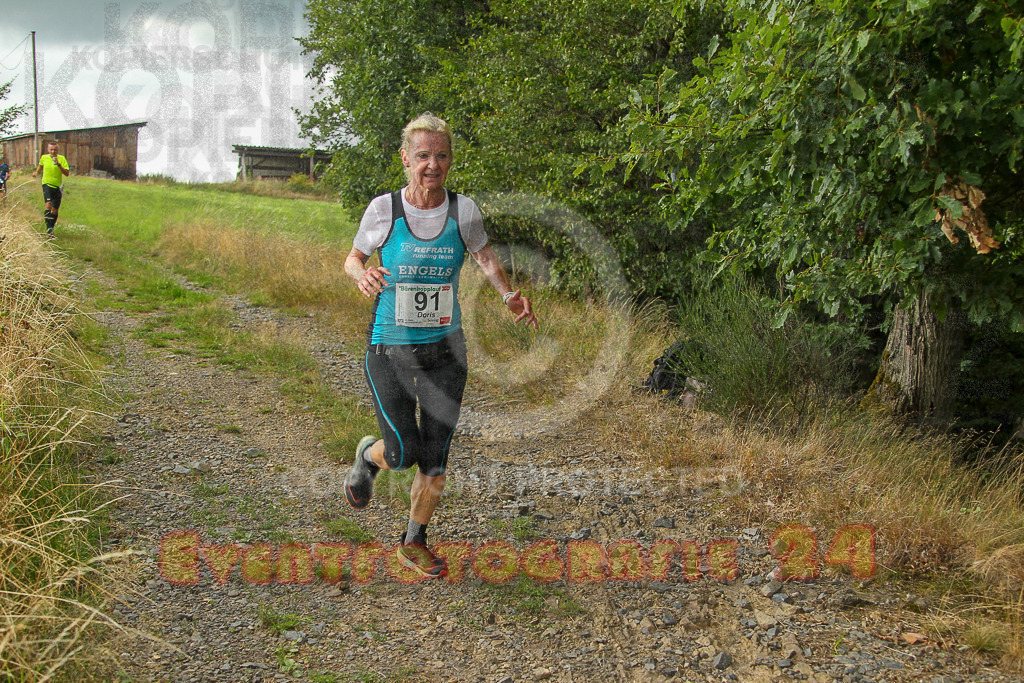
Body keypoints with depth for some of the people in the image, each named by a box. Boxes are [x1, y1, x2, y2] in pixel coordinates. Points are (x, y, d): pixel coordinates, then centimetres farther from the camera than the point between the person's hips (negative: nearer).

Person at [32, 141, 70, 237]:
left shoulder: (61, 159, -4)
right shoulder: (44, 158, 1)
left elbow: (67, 173, -13)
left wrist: (58, 164, -23)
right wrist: (36, 172, 10)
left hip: (57, 186, 1)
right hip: (47, 184, -1)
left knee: (55, 210, 5)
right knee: (48, 205, -23)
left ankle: (51, 229, 22)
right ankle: (49, 228, -19)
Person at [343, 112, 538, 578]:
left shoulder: (463, 211, -4)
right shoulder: (384, 209, -8)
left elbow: (487, 259, 12)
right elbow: (352, 258, 6)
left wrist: (509, 295, -7)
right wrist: (362, 275, -18)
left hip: (444, 352, 2)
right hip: (389, 350, -2)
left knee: (435, 460, 6)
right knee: (403, 453, -6)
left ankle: (414, 544, 28)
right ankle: (369, 456, 32)